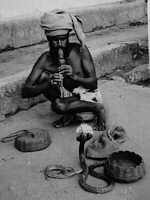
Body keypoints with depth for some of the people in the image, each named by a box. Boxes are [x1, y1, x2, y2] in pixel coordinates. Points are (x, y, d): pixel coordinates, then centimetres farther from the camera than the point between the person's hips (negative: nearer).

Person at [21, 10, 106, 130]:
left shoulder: (80, 50, -16)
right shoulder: (46, 59, -11)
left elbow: (94, 83, -14)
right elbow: (25, 92, -18)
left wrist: (74, 76, -33)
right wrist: (48, 83, -36)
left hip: (88, 97, -3)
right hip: (68, 98, 4)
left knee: (58, 106, -31)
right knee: (42, 76, -18)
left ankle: (97, 108, -8)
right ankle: (69, 114, -5)